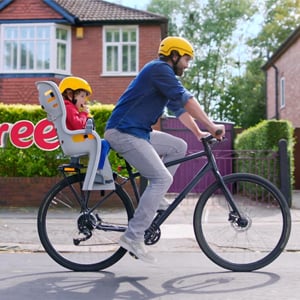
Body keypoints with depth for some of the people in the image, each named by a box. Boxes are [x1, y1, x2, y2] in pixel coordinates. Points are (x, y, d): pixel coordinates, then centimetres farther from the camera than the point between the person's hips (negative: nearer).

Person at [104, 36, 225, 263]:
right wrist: (211, 126, -17)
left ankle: (155, 198, 11)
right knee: (163, 178, -17)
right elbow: (185, 99, -18)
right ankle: (133, 237, -15)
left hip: (138, 132, 10)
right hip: (123, 132, -10)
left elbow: (179, 107, 22)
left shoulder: (164, 74, 23)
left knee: (178, 146, 13)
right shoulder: (159, 69, -10)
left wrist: (199, 132, 16)